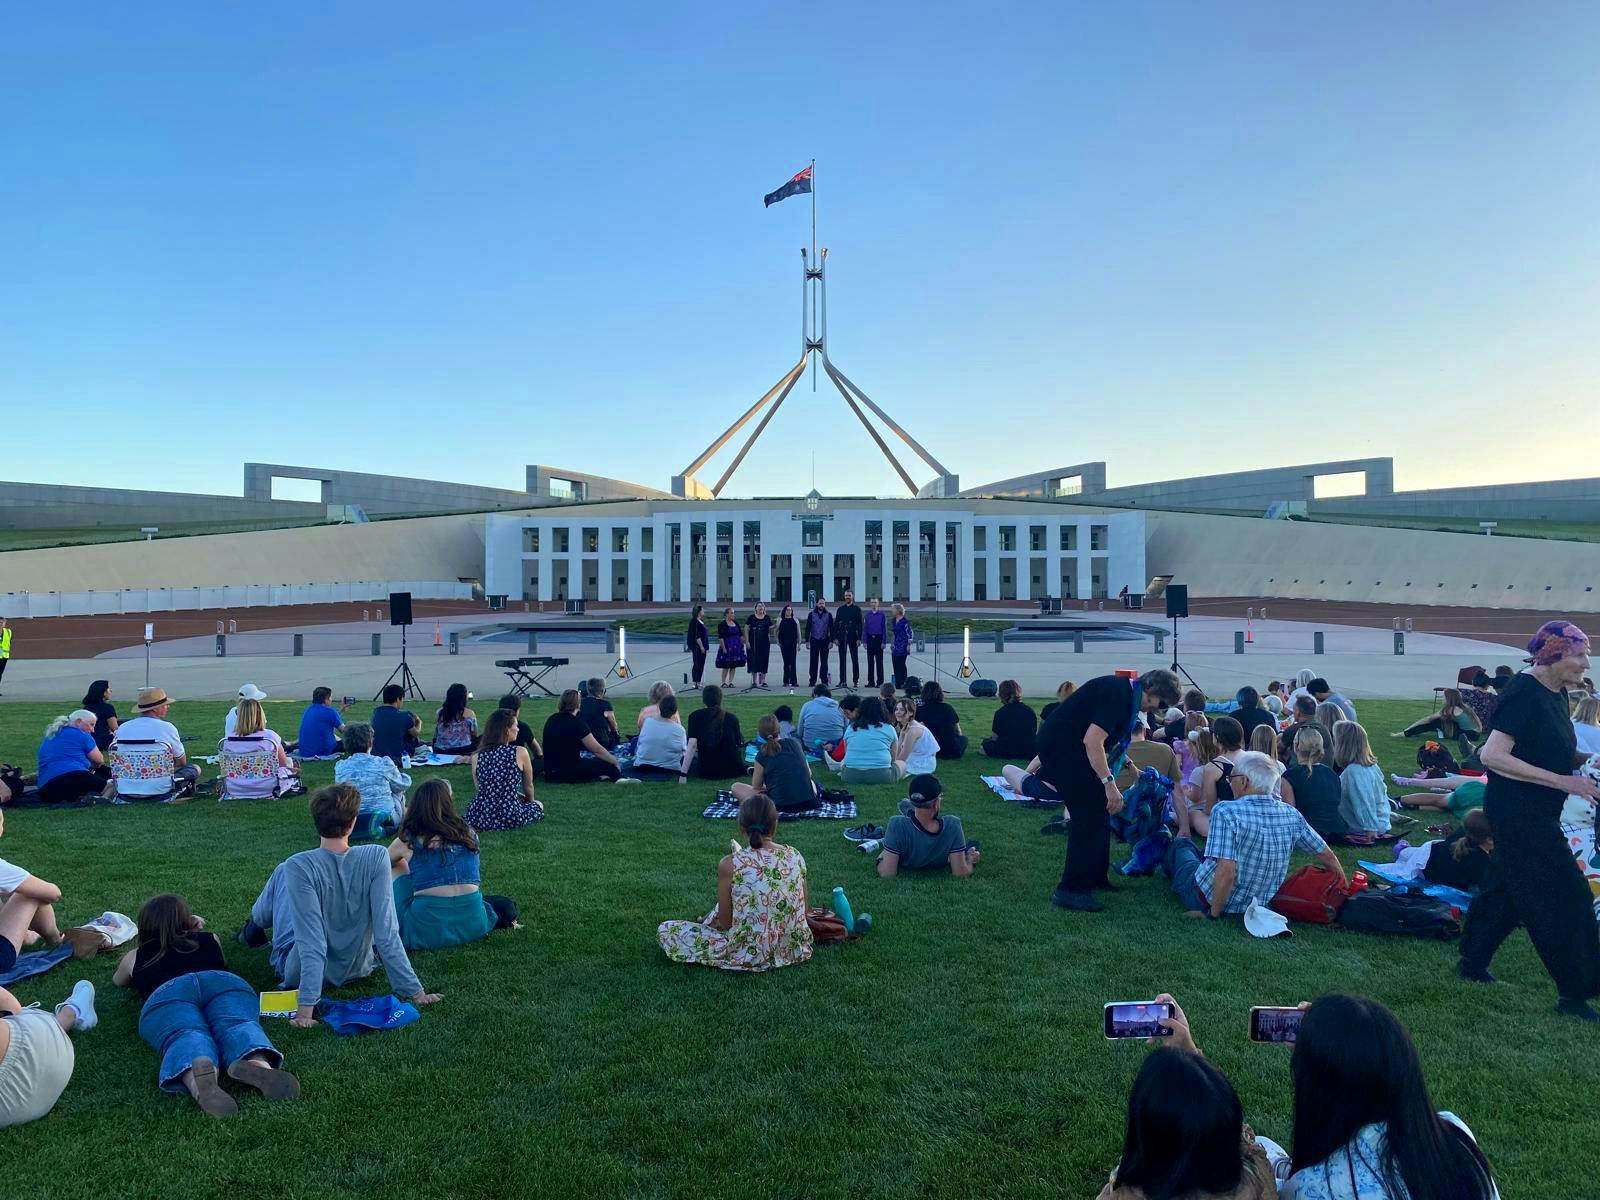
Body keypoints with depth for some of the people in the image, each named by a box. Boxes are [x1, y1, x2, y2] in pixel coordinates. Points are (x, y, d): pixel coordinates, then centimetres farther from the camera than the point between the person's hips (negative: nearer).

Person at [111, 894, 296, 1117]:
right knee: (237, 1026, -24)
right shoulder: (210, 940, 38)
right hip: (225, 982, 1)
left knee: (187, 1039, -27)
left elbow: (118, 981, 61)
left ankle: (197, 1081, -64)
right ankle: (259, 1065, -61)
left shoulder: (134, 958, 38)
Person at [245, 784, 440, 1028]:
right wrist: (415, 991, -18)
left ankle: (256, 926, 45)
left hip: (299, 973, -2)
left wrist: (306, 1006, -28)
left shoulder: (298, 867, -27)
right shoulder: (377, 858, -22)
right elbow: (387, 933, -23)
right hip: (357, 969, 2)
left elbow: (312, 943, -30)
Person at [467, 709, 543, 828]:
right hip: (510, 818, -4)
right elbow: (528, 787, 7)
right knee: (538, 805, 28)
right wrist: (529, 801, 31)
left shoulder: (476, 756, 2)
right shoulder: (520, 753, -6)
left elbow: (479, 788, 12)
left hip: (478, 818, 4)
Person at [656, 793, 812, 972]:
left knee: (665, 930, 9)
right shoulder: (795, 856, -7)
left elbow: (725, 923, -9)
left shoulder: (729, 865, -17)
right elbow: (804, 912, 2)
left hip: (750, 955, -4)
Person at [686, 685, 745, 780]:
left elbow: (692, 745, -12)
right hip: (733, 771, 0)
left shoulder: (695, 716, -3)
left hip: (707, 772, 0)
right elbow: (739, 743, 8)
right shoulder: (732, 718, 1)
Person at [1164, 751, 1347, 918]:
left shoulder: (1225, 812, -29)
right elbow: (1327, 855, -2)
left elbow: (1226, 871, -35)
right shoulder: (1292, 815, -11)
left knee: (1181, 844, 24)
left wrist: (1214, 914, -22)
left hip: (1207, 902, -5)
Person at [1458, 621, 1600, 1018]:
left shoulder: (1556, 695, 8)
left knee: (1505, 888, 17)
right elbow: (1492, 755, -26)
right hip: (1517, 812, -9)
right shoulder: (1523, 694, -20)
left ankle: (1472, 963, 30)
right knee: (1566, 898, -5)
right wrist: (1563, 781, -25)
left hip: (1537, 815, 9)